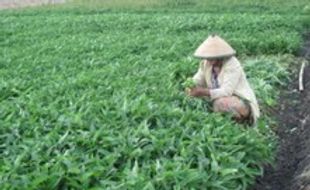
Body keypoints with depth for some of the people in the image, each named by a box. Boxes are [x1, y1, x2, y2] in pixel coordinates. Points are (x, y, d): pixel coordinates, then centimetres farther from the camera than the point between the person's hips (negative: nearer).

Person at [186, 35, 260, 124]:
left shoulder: (232, 65, -23)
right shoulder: (206, 63, -4)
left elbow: (225, 92, -30)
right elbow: (197, 81, 0)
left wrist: (203, 92, -36)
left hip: (242, 103, -7)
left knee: (221, 102, -35)